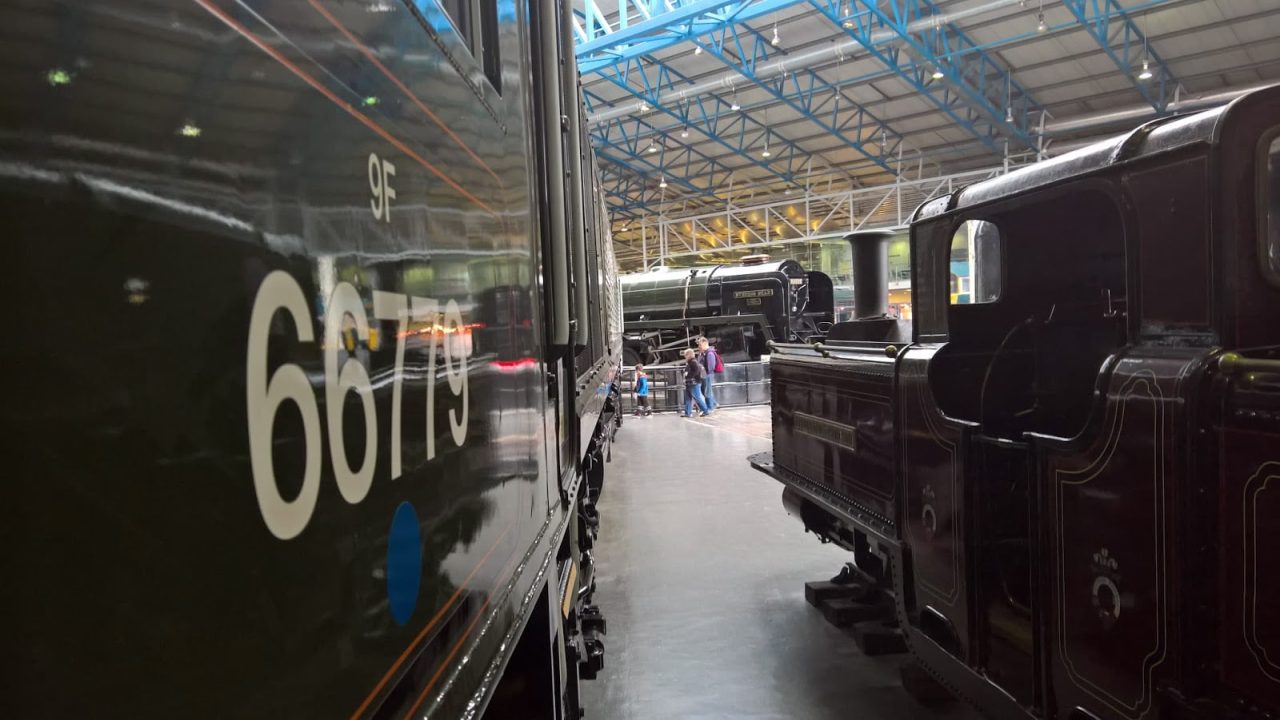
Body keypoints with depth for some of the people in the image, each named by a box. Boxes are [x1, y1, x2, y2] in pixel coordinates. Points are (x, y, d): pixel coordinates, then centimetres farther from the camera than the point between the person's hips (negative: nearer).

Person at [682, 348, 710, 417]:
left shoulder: (693, 362, -15)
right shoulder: (688, 363, 15)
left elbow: (697, 371, -24)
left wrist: (688, 374, -20)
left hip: (694, 383, -11)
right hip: (689, 384, 11)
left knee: (697, 398, -5)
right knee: (688, 399, 10)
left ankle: (706, 411, 3)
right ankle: (688, 413, 13)